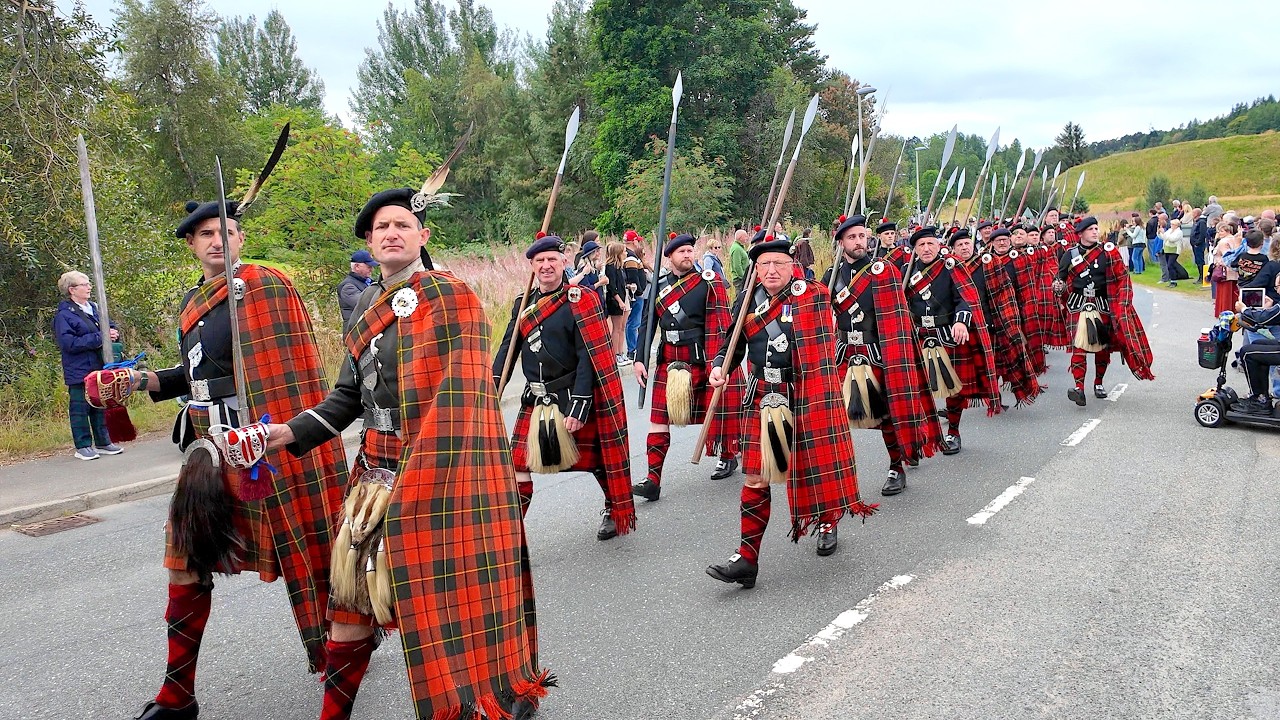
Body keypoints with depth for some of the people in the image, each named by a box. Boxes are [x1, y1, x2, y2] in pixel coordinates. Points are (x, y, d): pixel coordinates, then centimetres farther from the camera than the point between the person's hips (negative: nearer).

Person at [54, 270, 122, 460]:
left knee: (101, 406, 13)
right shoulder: (64, 315, -10)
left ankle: (103, 442, 21)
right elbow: (68, 343, -19)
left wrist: (113, 332, -5)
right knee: (80, 408, 0)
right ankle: (82, 446, 6)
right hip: (79, 371, -7)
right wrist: (99, 338, -21)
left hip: (100, 368, 7)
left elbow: (110, 326, 21)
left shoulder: (94, 308, 11)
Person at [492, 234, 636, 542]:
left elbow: (590, 358, -15)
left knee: (595, 458, 10)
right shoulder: (522, 305, 8)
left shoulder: (581, 301, -10)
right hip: (535, 401, 4)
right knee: (519, 464, -2)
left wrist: (579, 405, -21)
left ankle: (614, 508, 36)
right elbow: (507, 350, 11)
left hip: (574, 398, -4)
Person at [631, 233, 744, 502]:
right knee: (659, 417, -3)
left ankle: (728, 456, 36)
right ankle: (653, 480, -2)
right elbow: (647, 325, 12)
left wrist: (716, 362, -17)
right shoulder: (659, 286, 9)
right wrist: (639, 359, 4)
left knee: (713, 413, 10)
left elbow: (719, 325, -9)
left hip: (701, 360, -3)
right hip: (668, 362, 4)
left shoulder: (709, 282, -3)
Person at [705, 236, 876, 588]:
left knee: (819, 465, 13)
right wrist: (719, 367, -4)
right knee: (756, 477, -1)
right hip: (764, 399, 2)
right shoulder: (746, 302, 3)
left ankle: (827, 524, 44)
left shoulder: (813, 295, -4)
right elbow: (734, 344, 12)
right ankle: (747, 558, 4)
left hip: (808, 397, -1)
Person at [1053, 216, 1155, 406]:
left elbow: (1122, 277, 4)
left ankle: (1099, 383, 25)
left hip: (1103, 304, 1)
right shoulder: (1070, 254, 2)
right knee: (1078, 344, -14)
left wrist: (1121, 303, -5)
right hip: (1079, 305, -1)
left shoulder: (1108, 252, 2)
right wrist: (1058, 287, -10)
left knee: (1103, 344, 9)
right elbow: (1061, 278, 14)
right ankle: (1079, 387, -20)